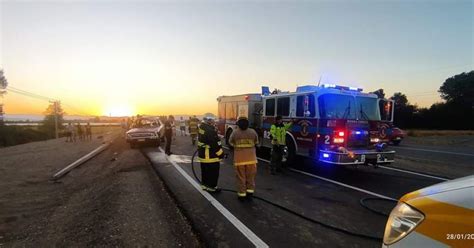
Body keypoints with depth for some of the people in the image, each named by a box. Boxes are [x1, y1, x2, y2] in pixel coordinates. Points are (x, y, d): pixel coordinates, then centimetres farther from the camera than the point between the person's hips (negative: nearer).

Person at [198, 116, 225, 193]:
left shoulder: (202, 127, 3)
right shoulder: (210, 131, -27)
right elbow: (215, 144, -25)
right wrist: (221, 154, -15)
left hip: (202, 154, 10)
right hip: (211, 156, -10)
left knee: (205, 171, 22)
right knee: (213, 172, 5)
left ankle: (204, 184, 35)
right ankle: (211, 187, 15)